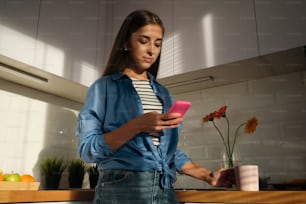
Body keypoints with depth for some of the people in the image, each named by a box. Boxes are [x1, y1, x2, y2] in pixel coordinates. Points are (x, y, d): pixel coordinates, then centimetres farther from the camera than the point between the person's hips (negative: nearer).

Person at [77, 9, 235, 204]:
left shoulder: (164, 94, 15)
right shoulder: (104, 87, 0)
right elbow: (88, 148, -8)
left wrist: (208, 175, 6)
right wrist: (136, 126, -19)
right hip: (121, 188, -4)